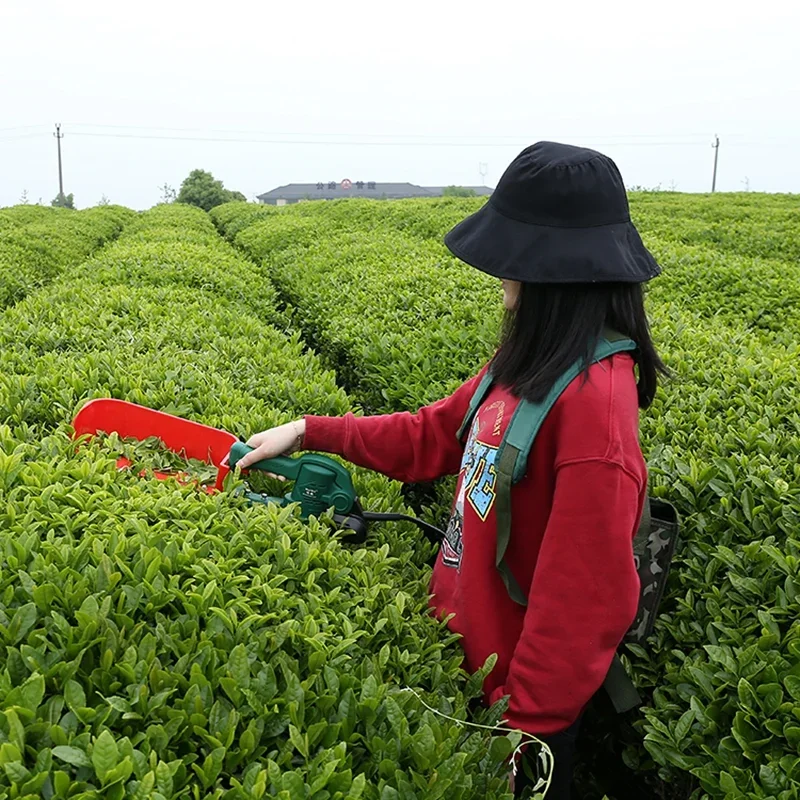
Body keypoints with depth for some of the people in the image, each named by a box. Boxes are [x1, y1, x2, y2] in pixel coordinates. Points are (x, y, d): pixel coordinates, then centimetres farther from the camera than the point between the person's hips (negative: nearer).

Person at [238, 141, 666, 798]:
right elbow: (432, 438, 8)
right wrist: (308, 432, 5)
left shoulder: (594, 397, -30)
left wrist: (523, 727, -19)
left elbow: (587, 596, -27)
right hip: (472, 650, 8)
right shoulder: (533, 363, -2)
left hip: (521, 687, -8)